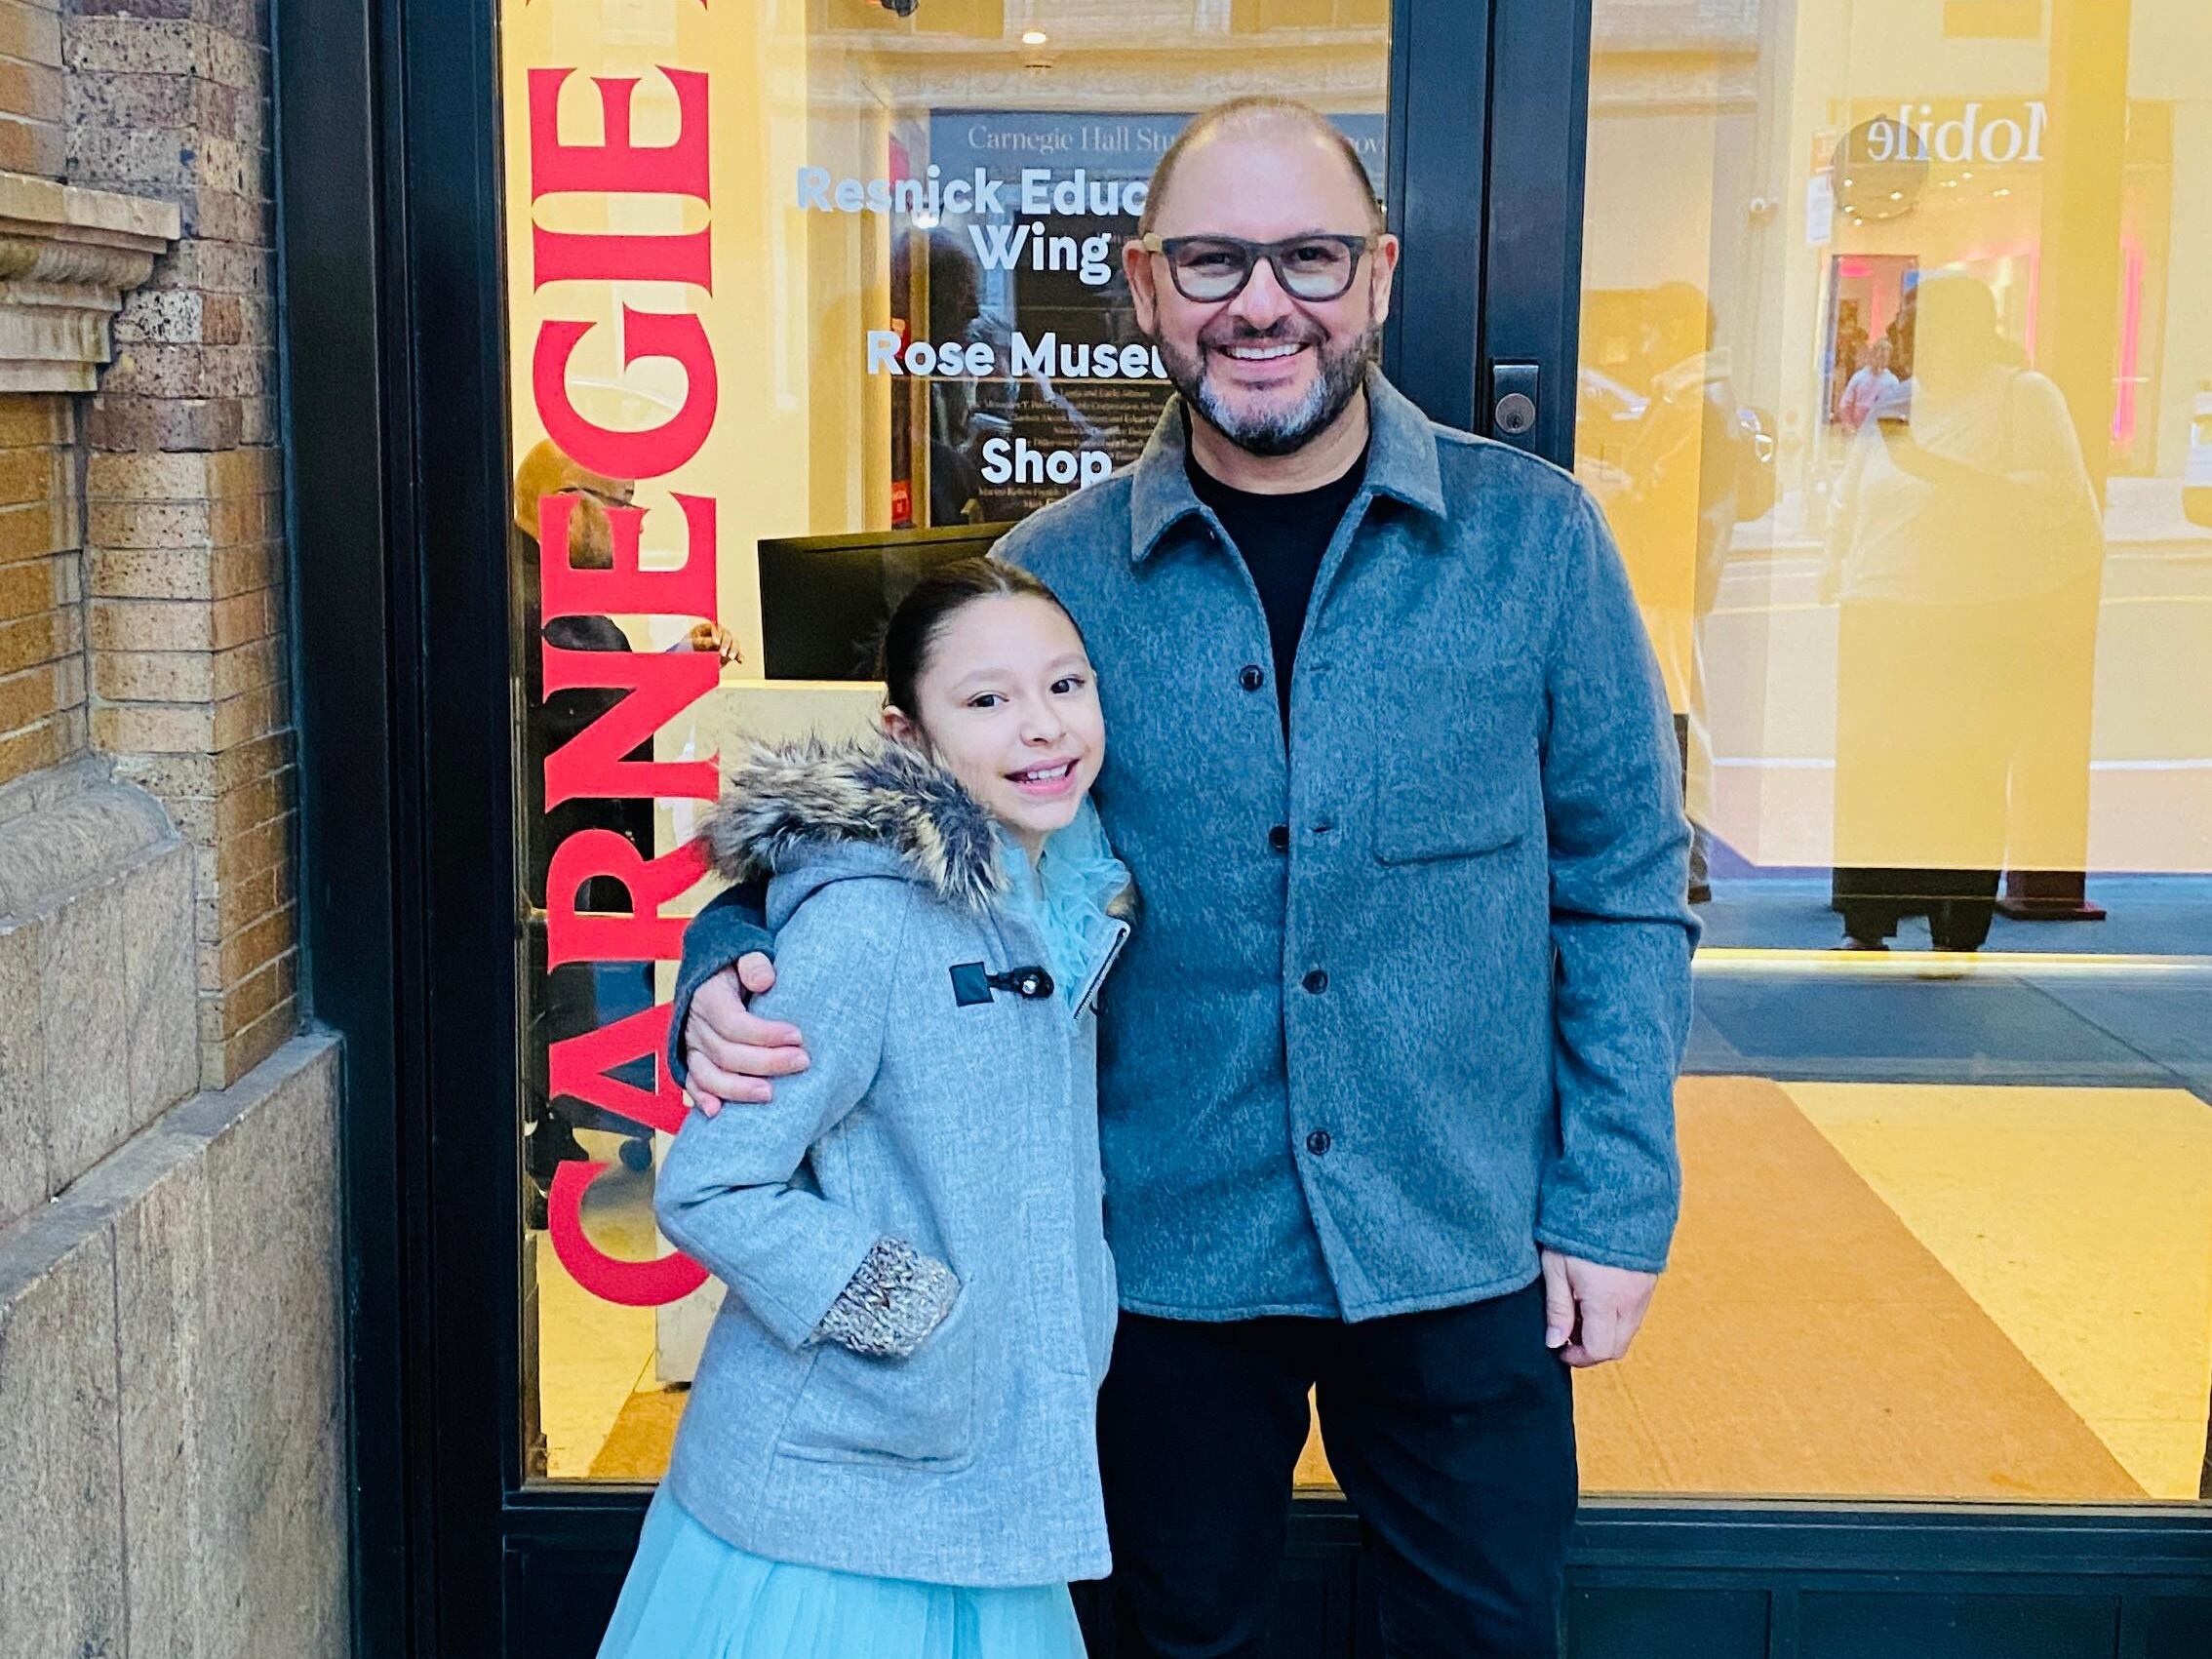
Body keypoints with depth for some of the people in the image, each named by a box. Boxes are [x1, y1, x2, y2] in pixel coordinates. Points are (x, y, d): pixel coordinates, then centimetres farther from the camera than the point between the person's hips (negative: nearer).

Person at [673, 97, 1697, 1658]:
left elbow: (1626, 887, 0)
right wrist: (736, 977, -17)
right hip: (1168, 1259, 1)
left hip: (1466, 1254, 0)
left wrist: (1616, 1209, -3)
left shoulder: (1532, 539, -5)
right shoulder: (1055, 575, -5)